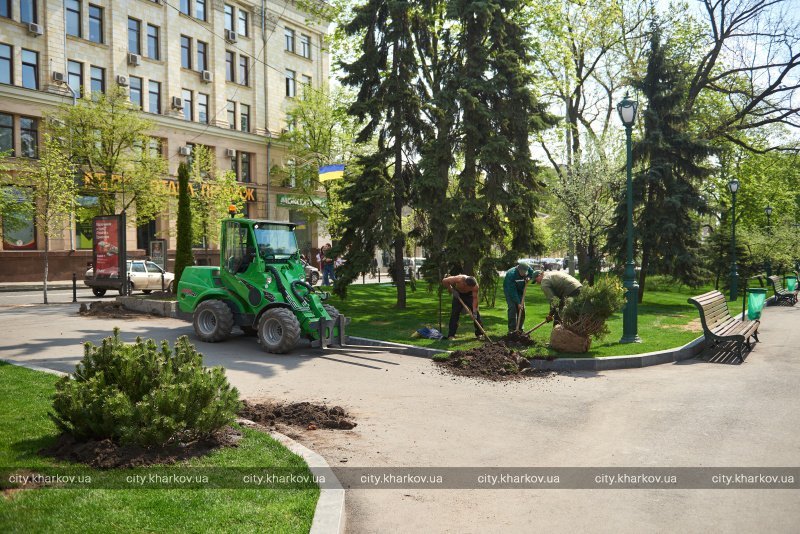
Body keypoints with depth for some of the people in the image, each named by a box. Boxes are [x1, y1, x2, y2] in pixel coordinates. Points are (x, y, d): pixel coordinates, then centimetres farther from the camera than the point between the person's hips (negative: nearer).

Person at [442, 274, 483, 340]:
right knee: (455, 313, -10)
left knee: (476, 312, -6)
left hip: (469, 295, 1)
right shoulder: (458, 279, -39)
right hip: (458, 294, -1)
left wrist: (474, 311, -35)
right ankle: (451, 335, -8)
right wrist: (452, 290, -27)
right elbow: (444, 281, -27)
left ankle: (479, 333, 5)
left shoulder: (475, 285, -34)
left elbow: (475, 298, -30)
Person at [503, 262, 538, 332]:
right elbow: (513, 291, -32)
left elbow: (533, 273, 4)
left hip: (520, 290, 5)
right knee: (512, 308, -18)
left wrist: (529, 278, -19)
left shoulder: (528, 268, -21)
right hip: (509, 291, -5)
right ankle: (512, 329, -13)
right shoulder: (511, 274, -36)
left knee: (522, 309, 0)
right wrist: (518, 303, -32)